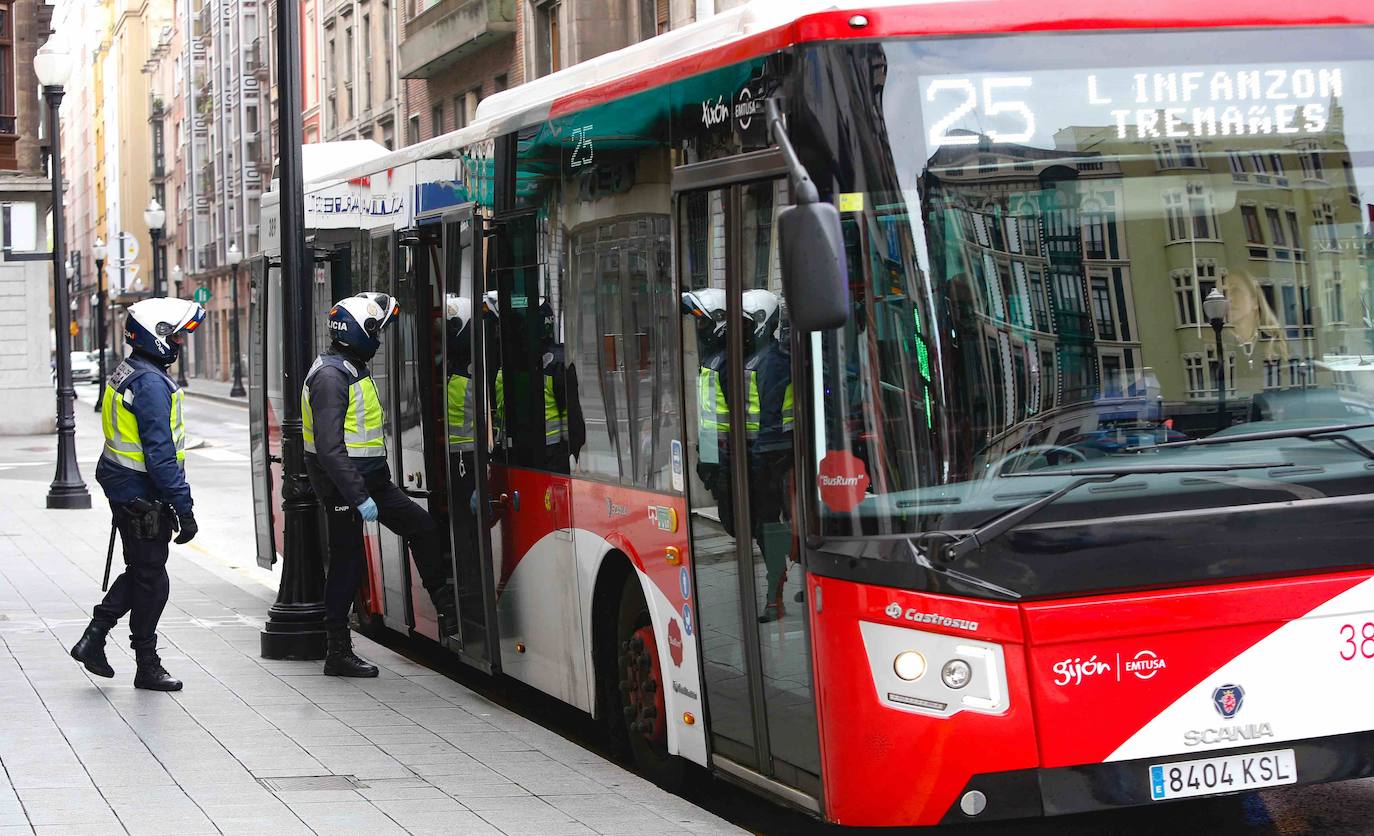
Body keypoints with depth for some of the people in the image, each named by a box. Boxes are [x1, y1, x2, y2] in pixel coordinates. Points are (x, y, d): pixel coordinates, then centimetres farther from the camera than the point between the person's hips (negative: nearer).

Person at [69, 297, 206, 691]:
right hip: (143, 496, -10)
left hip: (124, 491, 10)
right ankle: (147, 666, 10)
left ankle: (93, 639, 19)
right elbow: (160, 452, -24)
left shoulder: (128, 374, 12)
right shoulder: (151, 382, -21)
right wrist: (183, 508, -22)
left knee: (139, 573, 19)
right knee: (151, 581, 1)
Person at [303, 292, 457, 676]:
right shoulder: (330, 376, -19)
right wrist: (359, 497, -29)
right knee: (347, 563, -4)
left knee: (422, 528, 8)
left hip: (371, 480, 10)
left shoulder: (352, 370, 14)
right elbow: (330, 446, -26)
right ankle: (338, 654, 3)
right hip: (343, 485, -10)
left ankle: (448, 612, 18)